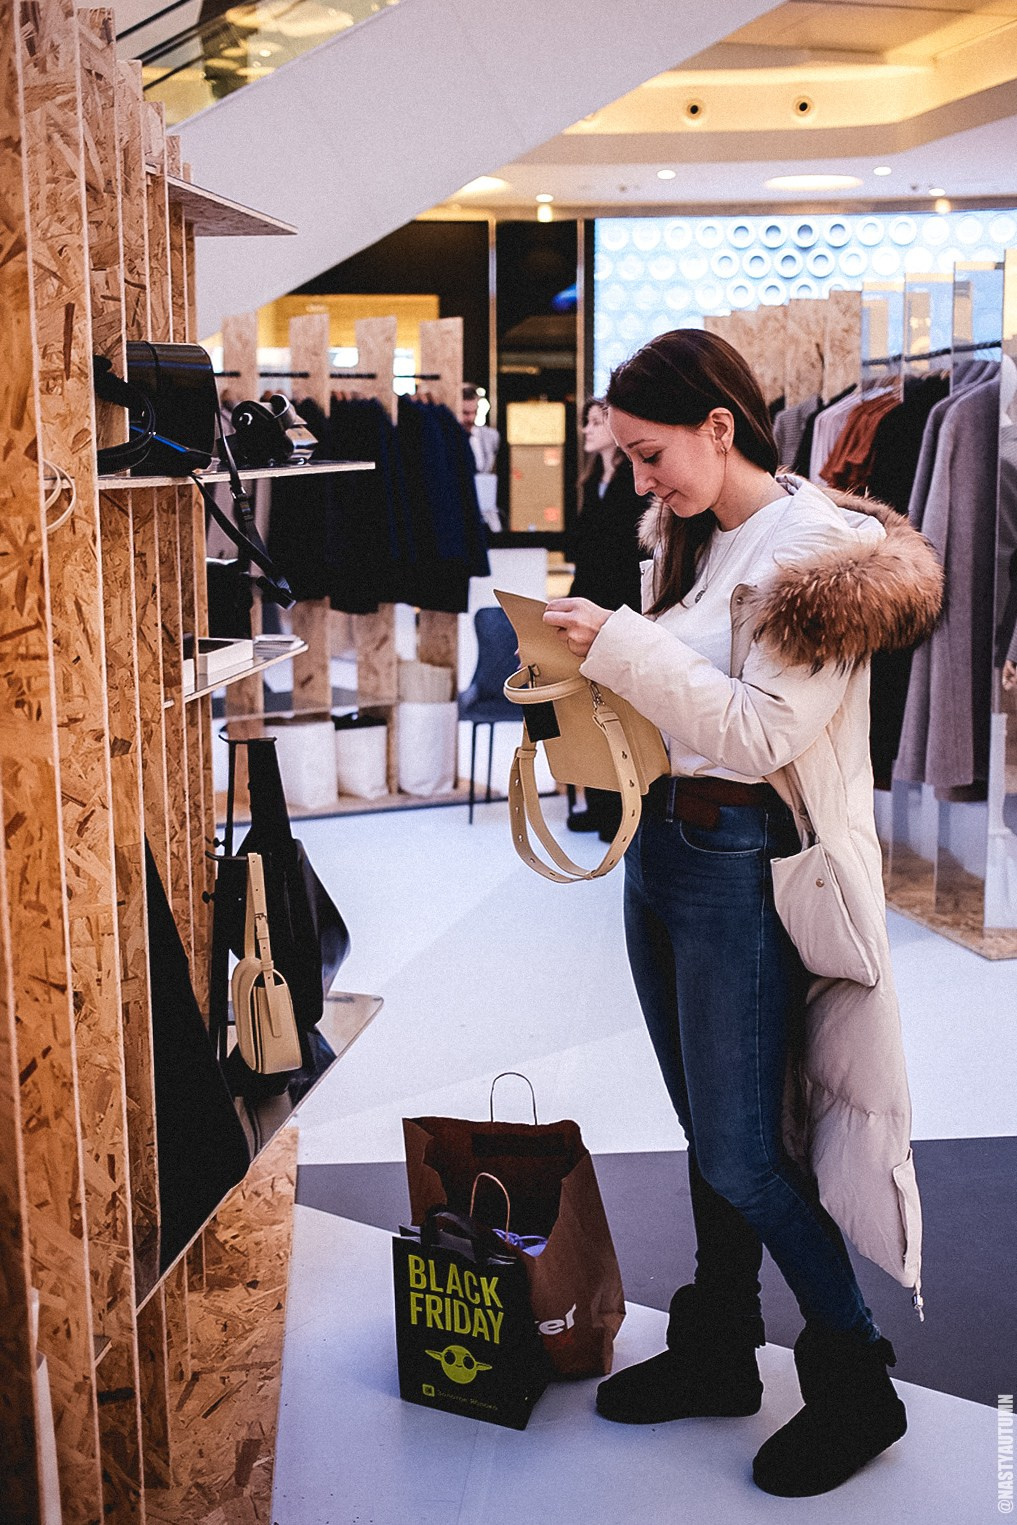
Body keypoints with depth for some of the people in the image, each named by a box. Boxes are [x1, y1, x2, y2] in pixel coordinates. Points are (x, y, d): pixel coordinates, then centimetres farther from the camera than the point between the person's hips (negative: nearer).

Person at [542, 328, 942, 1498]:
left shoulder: (815, 547, -15)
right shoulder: (691, 541, 10)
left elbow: (762, 733, -21)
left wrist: (623, 645, -21)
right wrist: (588, 670, 2)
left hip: (748, 865, -8)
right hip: (662, 845, 8)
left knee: (744, 1153, -1)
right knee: (708, 1135, 18)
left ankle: (856, 1387, 19)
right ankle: (717, 1355, 33)